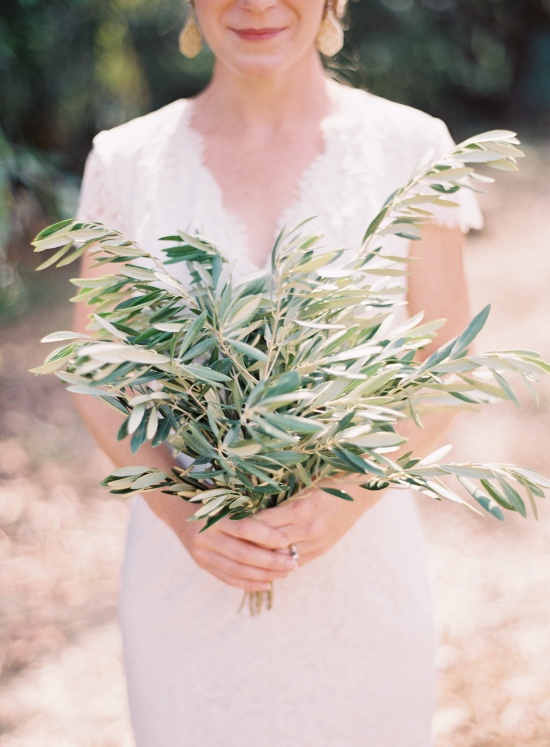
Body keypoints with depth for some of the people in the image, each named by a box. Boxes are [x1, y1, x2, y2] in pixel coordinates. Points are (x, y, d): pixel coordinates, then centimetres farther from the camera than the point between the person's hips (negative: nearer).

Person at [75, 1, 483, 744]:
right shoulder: (124, 161, -4)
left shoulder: (411, 146, -6)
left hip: (359, 563, 0)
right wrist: (181, 512, -14)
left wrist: (346, 502, -17)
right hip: (187, 560, 1)